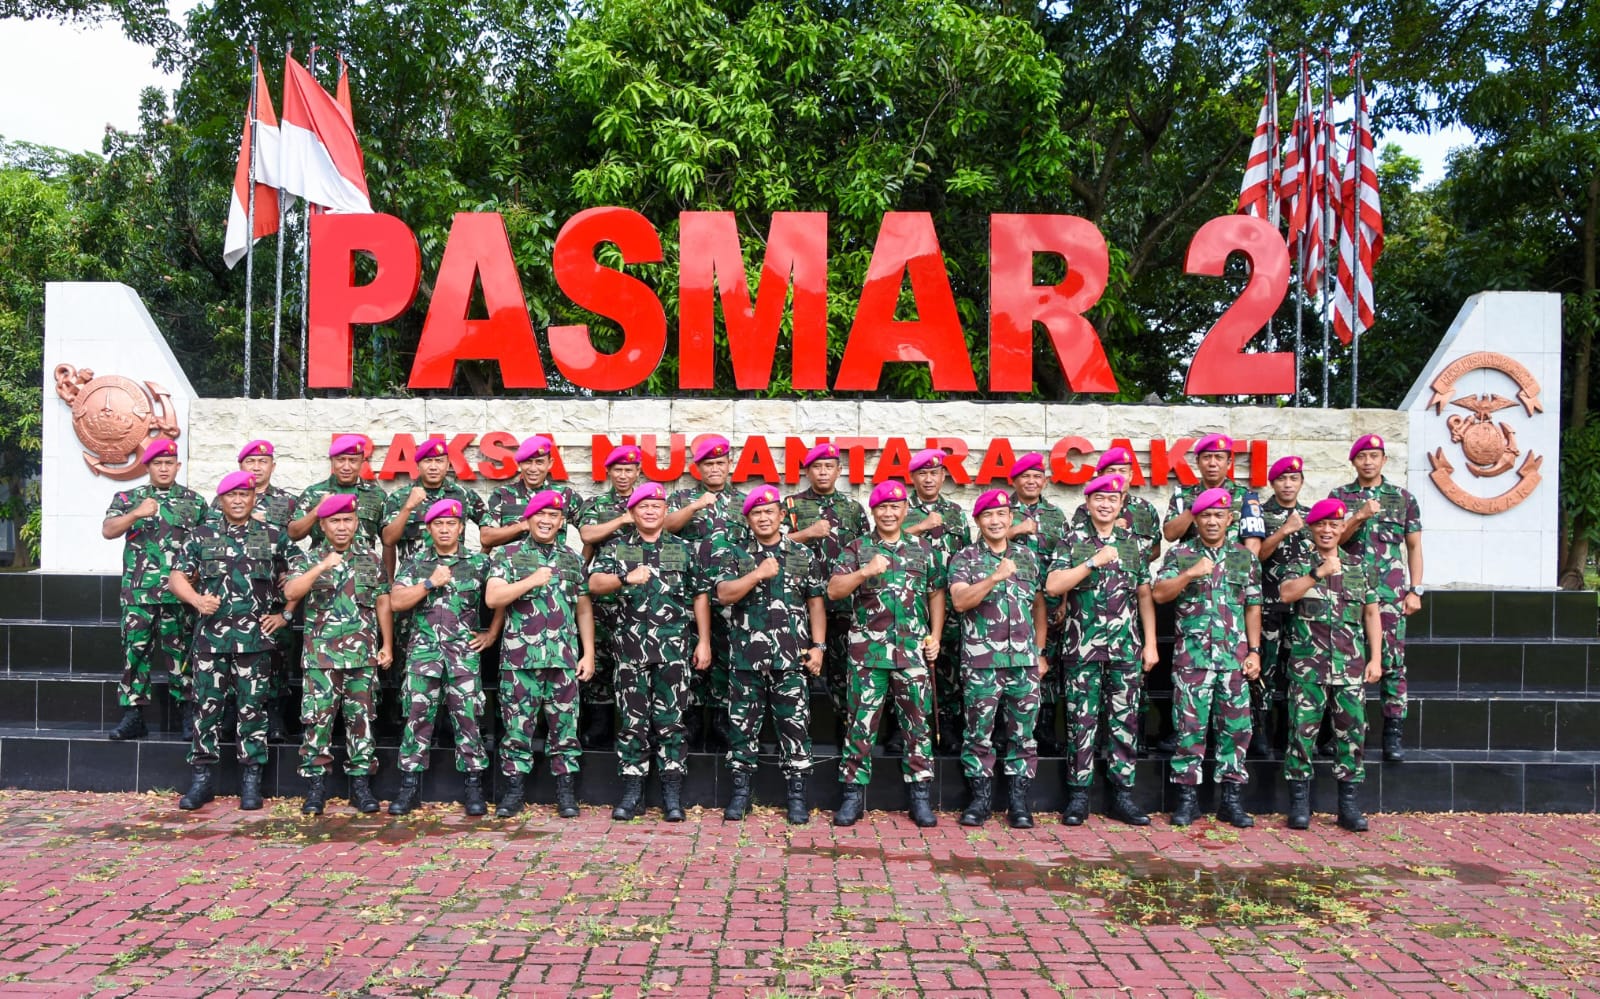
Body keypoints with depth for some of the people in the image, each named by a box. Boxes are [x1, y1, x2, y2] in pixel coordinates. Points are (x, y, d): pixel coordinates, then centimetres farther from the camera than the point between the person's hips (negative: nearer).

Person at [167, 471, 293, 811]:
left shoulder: (273, 536, 6)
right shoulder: (202, 535, 8)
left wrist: (284, 615, 3)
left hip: (255, 637, -1)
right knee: (206, 705, 4)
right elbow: (177, 576, 7)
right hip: (210, 635, 1)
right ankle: (203, 777, 15)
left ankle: (250, 780, 12)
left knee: (252, 707, 3)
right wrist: (197, 600, -10)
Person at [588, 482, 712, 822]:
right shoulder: (616, 546, 8)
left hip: (673, 649, 0)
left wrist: (704, 641, 5)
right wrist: (626, 578, -26)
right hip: (630, 648, 0)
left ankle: (672, 796, 9)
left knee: (670, 721, 2)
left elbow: (700, 596, 10)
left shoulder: (683, 549, 10)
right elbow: (594, 583, -7)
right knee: (632, 721, 4)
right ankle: (632, 795, 12)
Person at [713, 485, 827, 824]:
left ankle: (796, 793, 11)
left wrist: (818, 646, 1)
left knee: (794, 724, 1)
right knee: (743, 724, 6)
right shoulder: (734, 555, 7)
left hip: (791, 657, 0)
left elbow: (816, 603, 8)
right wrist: (759, 573, -16)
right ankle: (740, 790, 17)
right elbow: (724, 595, -8)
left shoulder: (804, 556, 9)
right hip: (746, 657, 0)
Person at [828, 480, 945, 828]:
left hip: (914, 652, 2)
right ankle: (853, 795, 11)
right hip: (868, 652, -1)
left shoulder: (922, 549, 12)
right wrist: (866, 571, -18)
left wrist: (935, 636, 5)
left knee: (918, 724, 5)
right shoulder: (857, 549, 5)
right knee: (861, 723, 2)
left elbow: (936, 594, 15)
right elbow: (833, 591, -5)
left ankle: (921, 796, 14)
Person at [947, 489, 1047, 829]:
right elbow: (960, 601, -12)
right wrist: (996, 577, -22)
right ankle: (980, 798, 12)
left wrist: (1040, 653, 11)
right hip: (981, 661, -2)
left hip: (1024, 660, 3)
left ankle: (1018, 800, 15)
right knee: (979, 732, 2)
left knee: (1023, 733, 6)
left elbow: (1039, 606, 16)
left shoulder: (1027, 556, 12)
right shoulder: (964, 558, 3)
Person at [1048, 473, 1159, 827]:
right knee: (1082, 721, 1)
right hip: (1084, 648, -2)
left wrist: (1150, 643, 5)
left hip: (1127, 649, 2)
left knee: (1125, 721, 6)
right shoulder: (1073, 541, 3)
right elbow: (1053, 585, -10)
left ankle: (1122, 796, 14)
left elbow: (1145, 596, 11)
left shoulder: (1134, 544, 10)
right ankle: (1078, 795, 9)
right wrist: (1094, 562, -15)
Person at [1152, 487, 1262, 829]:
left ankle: (1231, 798, 14)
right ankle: (1187, 797, 8)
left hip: (1235, 655, 2)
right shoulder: (1180, 554, 5)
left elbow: (1253, 607, 11)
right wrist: (1190, 574, -18)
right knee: (1190, 724, -1)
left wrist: (1254, 651, 5)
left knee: (1236, 725, 4)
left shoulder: (1245, 557, 11)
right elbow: (1158, 594, -5)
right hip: (1191, 654, -2)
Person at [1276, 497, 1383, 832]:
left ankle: (1348, 804, 13)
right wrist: (1320, 572, -19)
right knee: (1303, 728, -2)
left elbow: (1372, 614, 13)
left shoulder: (1361, 568, 14)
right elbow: (1286, 594, -13)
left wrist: (1376, 658, 6)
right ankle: (1299, 803, 6)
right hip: (1307, 663, -2)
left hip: (1351, 665, 2)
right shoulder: (1300, 565, 7)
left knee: (1352, 729, 4)